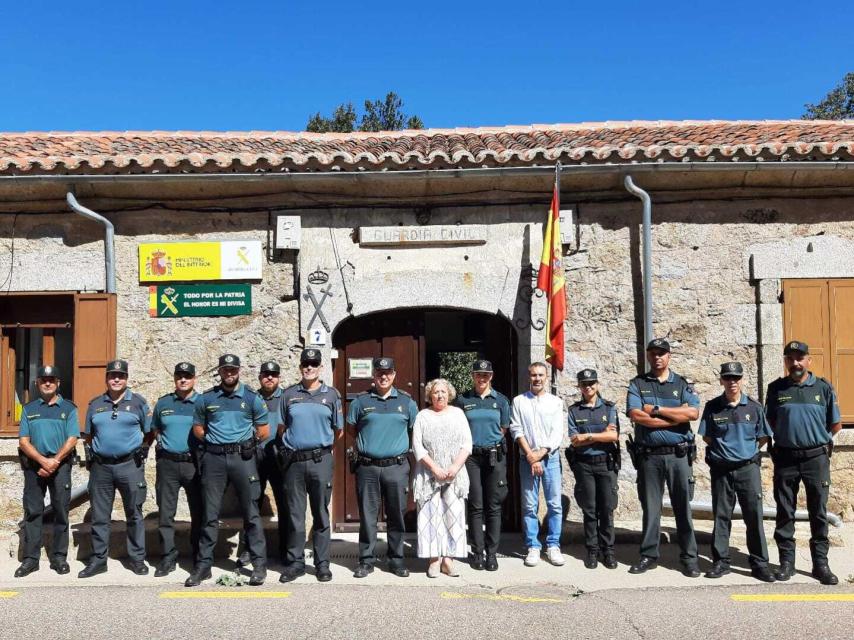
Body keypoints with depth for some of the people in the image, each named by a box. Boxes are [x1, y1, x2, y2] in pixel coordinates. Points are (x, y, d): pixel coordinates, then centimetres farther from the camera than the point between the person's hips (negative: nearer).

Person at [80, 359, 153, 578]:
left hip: (130, 465, -2)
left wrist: (139, 450, 2)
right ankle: (98, 560, 19)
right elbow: (89, 435, 19)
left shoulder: (138, 402, 2)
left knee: (134, 514, 5)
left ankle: (137, 559, 14)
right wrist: (98, 450, 11)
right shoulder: (95, 404, 9)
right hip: (101, 466, 3)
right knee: (99, 516, 8)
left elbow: (150, 433, 8)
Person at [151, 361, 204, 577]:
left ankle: (200, 557, 17)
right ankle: (168, 558, 13)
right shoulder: (162, 403, 10)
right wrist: (162, 446, 7)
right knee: (165, 512, 3)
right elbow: (156, 431, 20)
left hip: (194, 463, -2)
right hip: (167, 464, 2)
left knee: (198, 511, 5)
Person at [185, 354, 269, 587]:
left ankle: (259, 564, 8)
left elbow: (263, 431, 7)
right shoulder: (206, 398, 8)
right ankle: (204, 564, 17)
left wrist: (245, 442, 5)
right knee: (210, 514, 7)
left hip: (243, 457, -1)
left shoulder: (252, 398, 4)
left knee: (251, 513, 1)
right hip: (213, 458, 2)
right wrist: (214, 441, 7)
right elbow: (198, 428, 15)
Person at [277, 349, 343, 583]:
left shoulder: (331, 394, 5)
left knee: (321, 515, 6)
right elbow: (281, 428, 13)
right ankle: (295, 562, 18)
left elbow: (338, 430, 9)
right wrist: (294, 443, 9)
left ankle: (322, 564, 15)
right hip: (293, 461, 1)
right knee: (294, 515, 7)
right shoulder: (289, 394, 7)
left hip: (320, 461, -1)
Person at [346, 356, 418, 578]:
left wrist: (401, 444, 9)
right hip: (367, 467, 0)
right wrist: (367, 443, 10)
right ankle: (366, 560, 16)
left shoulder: (406, 401, 6)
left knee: (397, 515, 7)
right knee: (367, 515, 5)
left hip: (397, 467, 0)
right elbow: (351, 428, 15)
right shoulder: (361, 401, 5)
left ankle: (396, 559, 19)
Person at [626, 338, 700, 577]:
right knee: (650, 508, 7)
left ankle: (689, 558, 14)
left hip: (679, 455, 0)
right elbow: (635, 415, -11)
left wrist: (657, 409, -11)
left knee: (683, 507, 5)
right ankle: (648, 555, 17)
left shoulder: (684, 384, 7)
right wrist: (676, 416, -9)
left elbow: (693, 413, -10)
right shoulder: (637, 384, 5)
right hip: (649, 456, 0)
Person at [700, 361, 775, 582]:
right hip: (721, 469, 1)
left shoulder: (754, 407, 2)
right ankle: (720, 561, 15)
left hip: (748, 467, 0)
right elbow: (707, 437, 9)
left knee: (754, 516, 0)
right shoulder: (712, 407, 2)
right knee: (721, 516, 7)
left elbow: (763, 438, 9)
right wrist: (724, 448, 3)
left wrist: (746, 448, 5)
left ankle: (759, 563, 10)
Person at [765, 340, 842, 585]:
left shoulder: (823, 388, 1)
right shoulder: (776, 389, 3)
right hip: (785, 458, 1)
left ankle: (820, 564, 15)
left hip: (816, 457, -1)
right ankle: (786, 562, 15)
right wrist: (786, 436, 5)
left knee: (818, 513, 6)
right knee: (785, 513, 6)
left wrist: (814, 436, 8)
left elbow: (836, 425, 7)